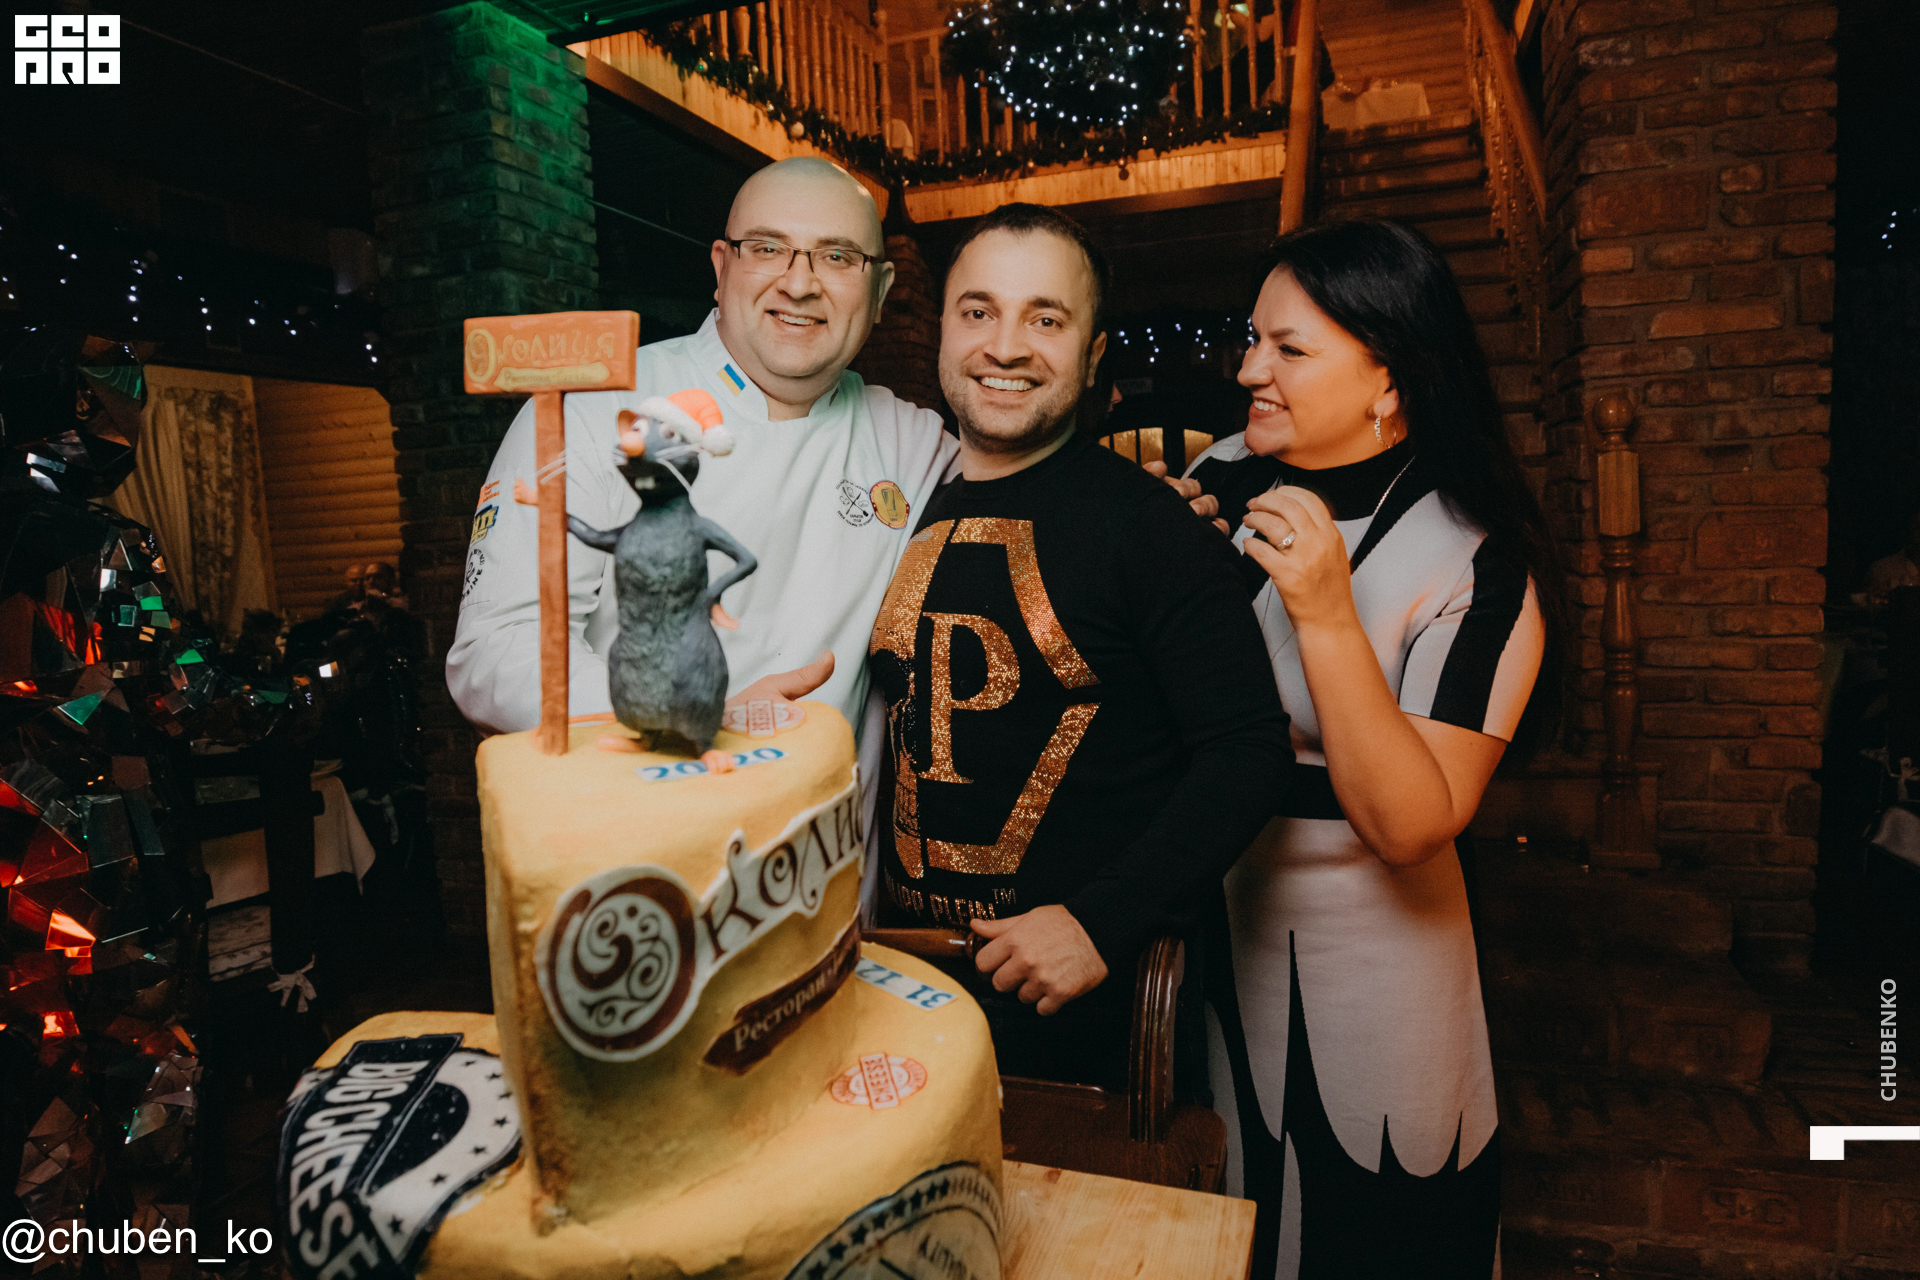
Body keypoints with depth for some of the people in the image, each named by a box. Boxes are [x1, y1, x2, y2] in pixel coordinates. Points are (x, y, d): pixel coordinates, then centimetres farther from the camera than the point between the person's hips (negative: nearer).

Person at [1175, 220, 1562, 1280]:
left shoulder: (1475, 564, -19)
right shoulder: (1225, 478, -6)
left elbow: (1411, 826, -26)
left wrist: (1325, 615, -33)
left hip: (1358, 948, -4)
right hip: (1197, 919, 5)